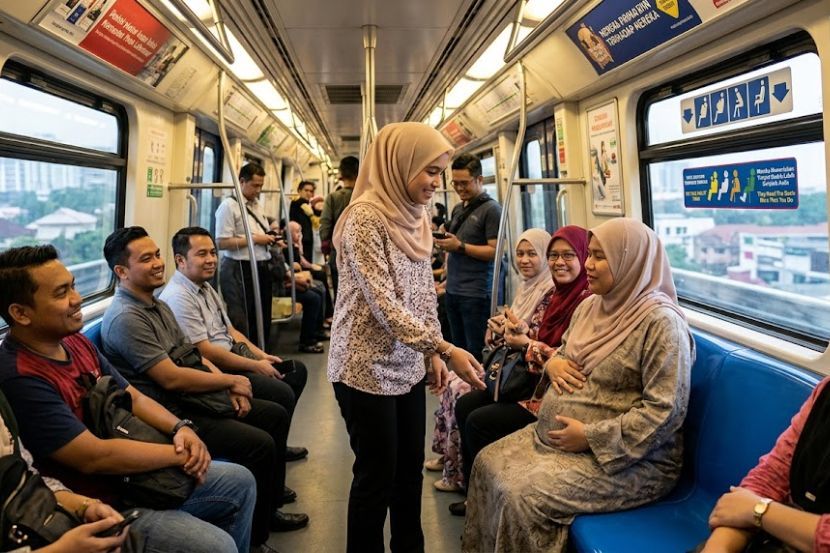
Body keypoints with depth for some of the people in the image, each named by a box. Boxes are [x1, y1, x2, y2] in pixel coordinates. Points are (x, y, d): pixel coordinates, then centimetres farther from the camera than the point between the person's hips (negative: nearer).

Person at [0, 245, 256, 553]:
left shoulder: (75, 340, 3)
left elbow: (133, 397, 9)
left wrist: (180, 429, -10)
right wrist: (179, 454, -16)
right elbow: (95, 457, -27)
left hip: (136, 474, 9)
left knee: (239, 481, 13)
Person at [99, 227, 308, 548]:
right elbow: (172, 378, -25)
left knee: (276, 415, 10)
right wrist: (231, 381, -13)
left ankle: (271, 499, 30)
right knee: (259, 443, -20)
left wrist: (230, 389, -3)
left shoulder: (158, 305, 11)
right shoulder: (125, 318, -21)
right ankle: (254, 536, 2)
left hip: (193, 399, 10)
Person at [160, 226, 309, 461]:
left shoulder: (206, 288, 13)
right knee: (282, 394, -21)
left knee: (296, 370, 10)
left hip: (232, 357, 11)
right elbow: (206, 352, -22)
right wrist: (255, 365, -15)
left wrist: (262, 356, 4)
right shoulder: (178, 297, -19)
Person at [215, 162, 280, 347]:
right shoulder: (229, 206, -10)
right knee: (241, 323, -4)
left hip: (262, 268, 8)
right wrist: (255, 239, -17)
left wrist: (269, 234, 4)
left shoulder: (257, 204, 15)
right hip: (239, 270, -8)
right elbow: (222, 242, -17)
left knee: (262, 319, 14)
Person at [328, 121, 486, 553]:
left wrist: (433, 353, 9)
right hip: (368, 369, -7)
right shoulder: (365, 218, -19)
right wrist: (446, 348, -25)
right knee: (377, 476, 6)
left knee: (410, 468, 17)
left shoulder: (415, 215, 6)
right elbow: (384, 306, -23)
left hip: (408, 366, 8)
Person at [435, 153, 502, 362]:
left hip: (476, 293, -7)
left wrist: (460, 246, -18)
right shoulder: (458, 209, 15)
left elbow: (495, 251, -15)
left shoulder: (491, 209, -8)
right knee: (458, 348, 12)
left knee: (476, 352, -1)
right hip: (453, 290, 7)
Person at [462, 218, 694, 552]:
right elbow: (563, 351, 23)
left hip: (628, 458, -9)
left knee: (521, 496, -22)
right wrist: (554, 363, -3)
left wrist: (590, 437, -23)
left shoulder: (661, 322, -19)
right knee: (488, 462, 2)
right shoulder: (590, 306, 7)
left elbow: (665, 411, -24)